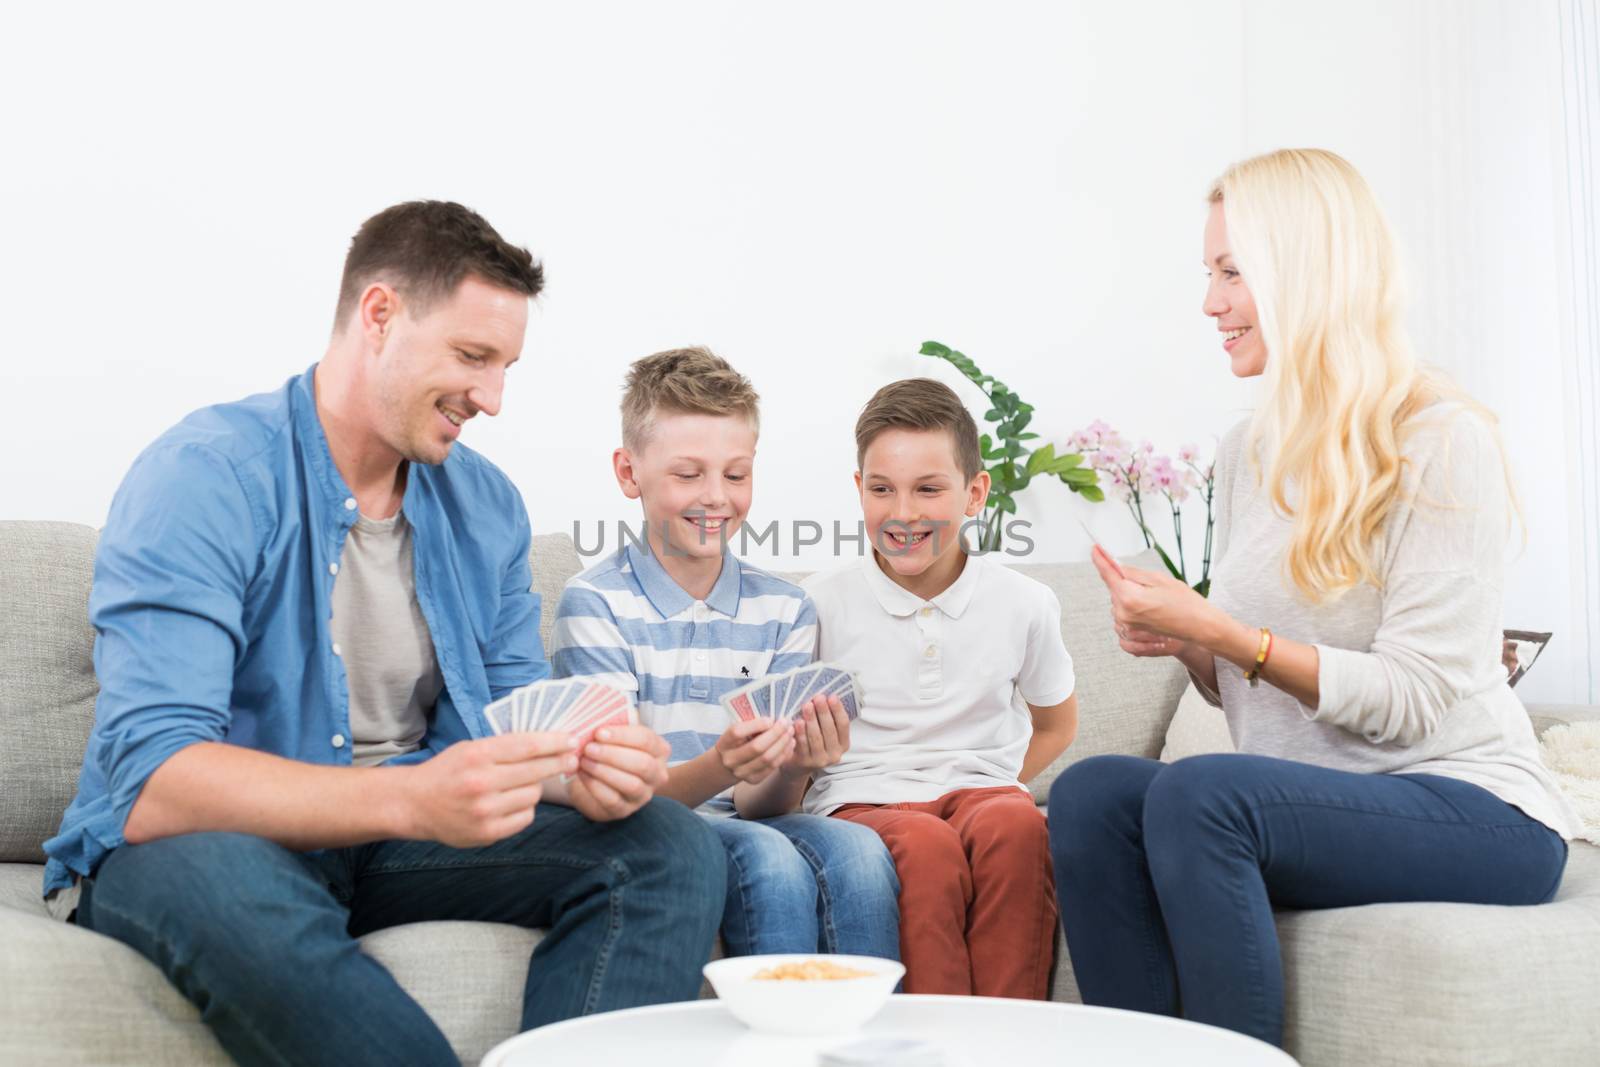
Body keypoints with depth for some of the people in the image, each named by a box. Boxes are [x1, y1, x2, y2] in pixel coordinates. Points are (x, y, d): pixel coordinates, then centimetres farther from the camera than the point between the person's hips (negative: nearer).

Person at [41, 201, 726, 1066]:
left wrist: (580, 774, -20)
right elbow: (150, 782, -26)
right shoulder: (207, 476, -16)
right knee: (229, 884, -41)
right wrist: (409, 797, -40)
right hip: (191, 844, -5)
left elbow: (518, 713, 6)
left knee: (671, 848, -14)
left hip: (406, 831, 6)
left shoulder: (485, 503, 6)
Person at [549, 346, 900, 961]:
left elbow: (762, 805, 3)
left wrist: (792, 768, -21)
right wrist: (717, 770, -31)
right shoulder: (595, 604, -5)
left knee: (857, 850, -27)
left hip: (740, 823, 4)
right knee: (767, 857, -32)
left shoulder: (784, 610, 8)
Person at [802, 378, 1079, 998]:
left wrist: (986, 793, 10)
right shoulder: (822, 604, 4)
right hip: (861, 803, -1)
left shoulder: (1023, 604, 8)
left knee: (1015, 823, -35)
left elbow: (1056, 724, 25)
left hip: (980, 790, 2)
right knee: (926, 846, -37)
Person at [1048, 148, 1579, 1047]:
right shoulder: (1248, 454, 12)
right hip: (1314, 804, 6)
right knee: (1090, 791, -20)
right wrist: (1187, 643, -3)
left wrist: (1221, 632, -20)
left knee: (1197, 791, -31)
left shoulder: (1441, 441, -10)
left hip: (1471, 810, -6)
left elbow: (1415, 700, -16)